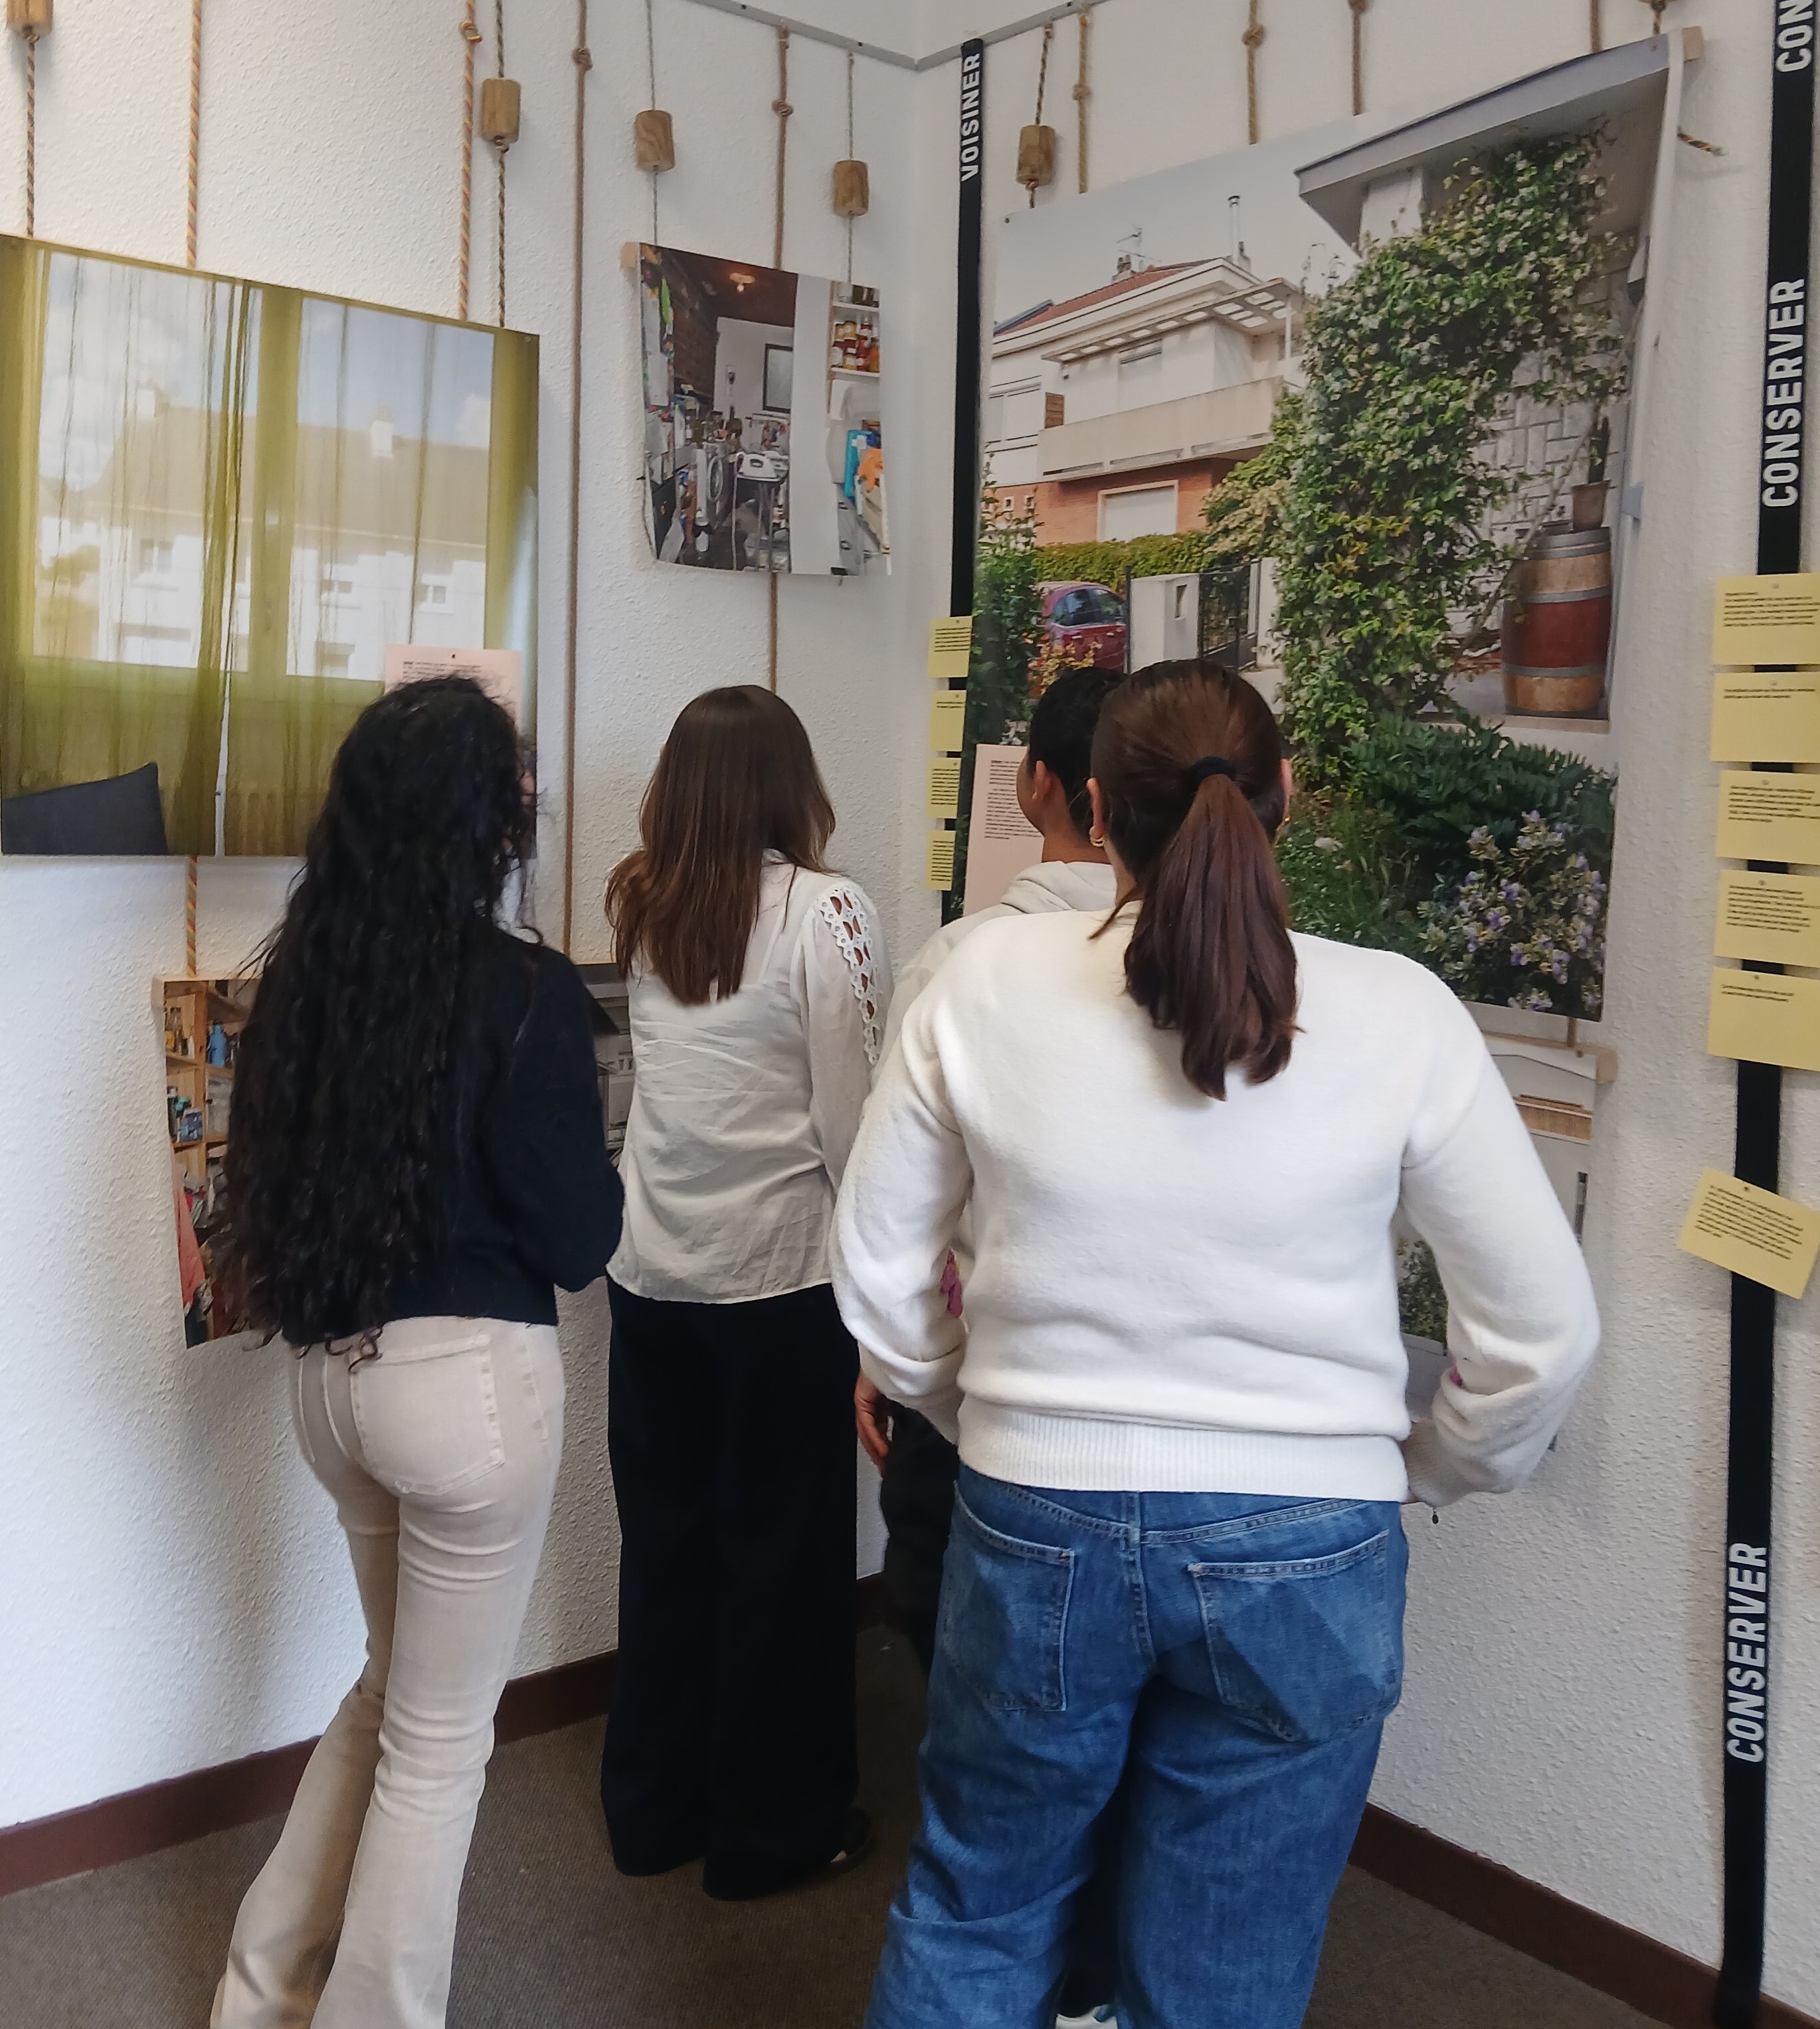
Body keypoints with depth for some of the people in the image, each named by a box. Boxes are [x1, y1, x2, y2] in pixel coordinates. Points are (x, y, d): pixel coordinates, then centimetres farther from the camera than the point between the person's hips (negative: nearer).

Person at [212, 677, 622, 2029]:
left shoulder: (305, 973, 0)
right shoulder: (527, 992, -17)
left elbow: (276, 1172, 10)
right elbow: (579, 1237, -13)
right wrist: (607, 1168, 5)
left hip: (331, 1366, 7)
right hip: (472, 1376, -7)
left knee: (396, 1689, 27)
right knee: (440, 1736, 12)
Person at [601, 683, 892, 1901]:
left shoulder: (641, 908, 1)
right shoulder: (825, 911, -14)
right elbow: (855, 1121, -14)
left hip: (652, 1277, 6)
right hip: (781, 1283, -5)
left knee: (665, 1541, 18)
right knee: (784, 1558, 10)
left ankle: (653, 1809, 33)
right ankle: (774, 1832, 25)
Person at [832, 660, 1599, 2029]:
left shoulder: (990, 984, -10)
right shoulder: (1400, 1016, -12)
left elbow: (878, 1272, 0)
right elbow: (1546, 1332, -5)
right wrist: (1435, 1469, 12)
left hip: (1036, 1530, 1)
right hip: (1302, 1554, 0)